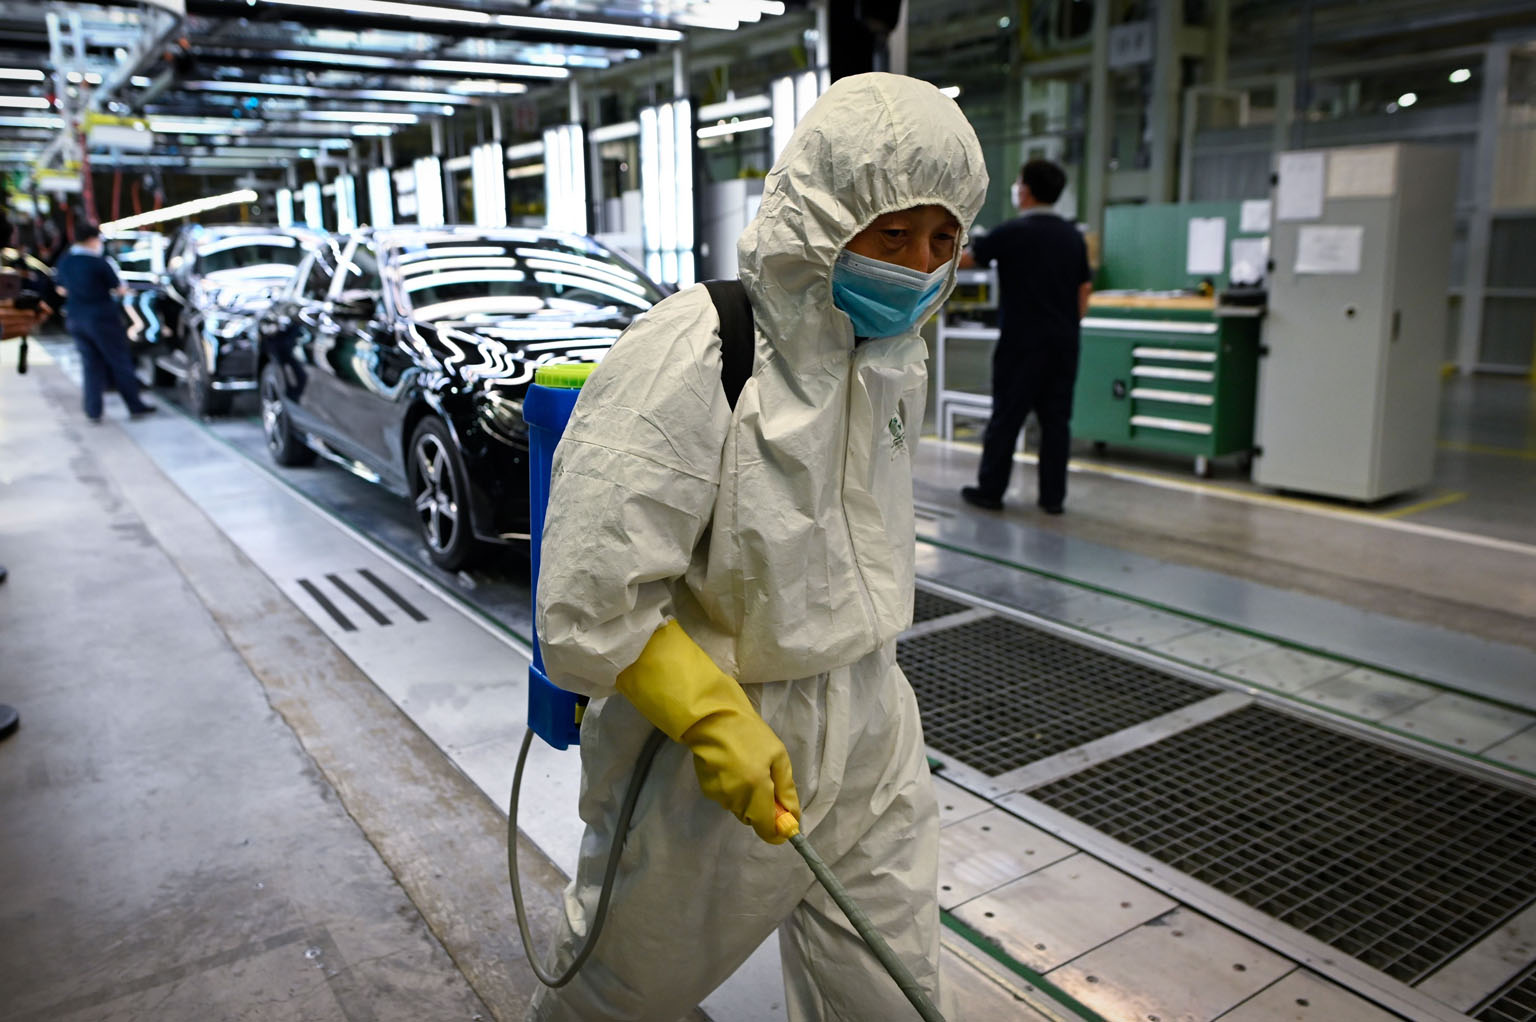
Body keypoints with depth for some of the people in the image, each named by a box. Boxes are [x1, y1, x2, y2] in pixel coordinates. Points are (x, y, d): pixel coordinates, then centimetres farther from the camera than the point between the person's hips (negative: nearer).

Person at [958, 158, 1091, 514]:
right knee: (1056, 418, 7)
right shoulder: (1073, 236, 8)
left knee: (1006, 417, 2)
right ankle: (1053, 496, 10)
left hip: (1022, 342, -5)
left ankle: (990, 490, 9)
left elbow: (965, 258, -3)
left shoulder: (1013, 233, -9)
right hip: (1063, 343, 5)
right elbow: (1085, 289, 12)